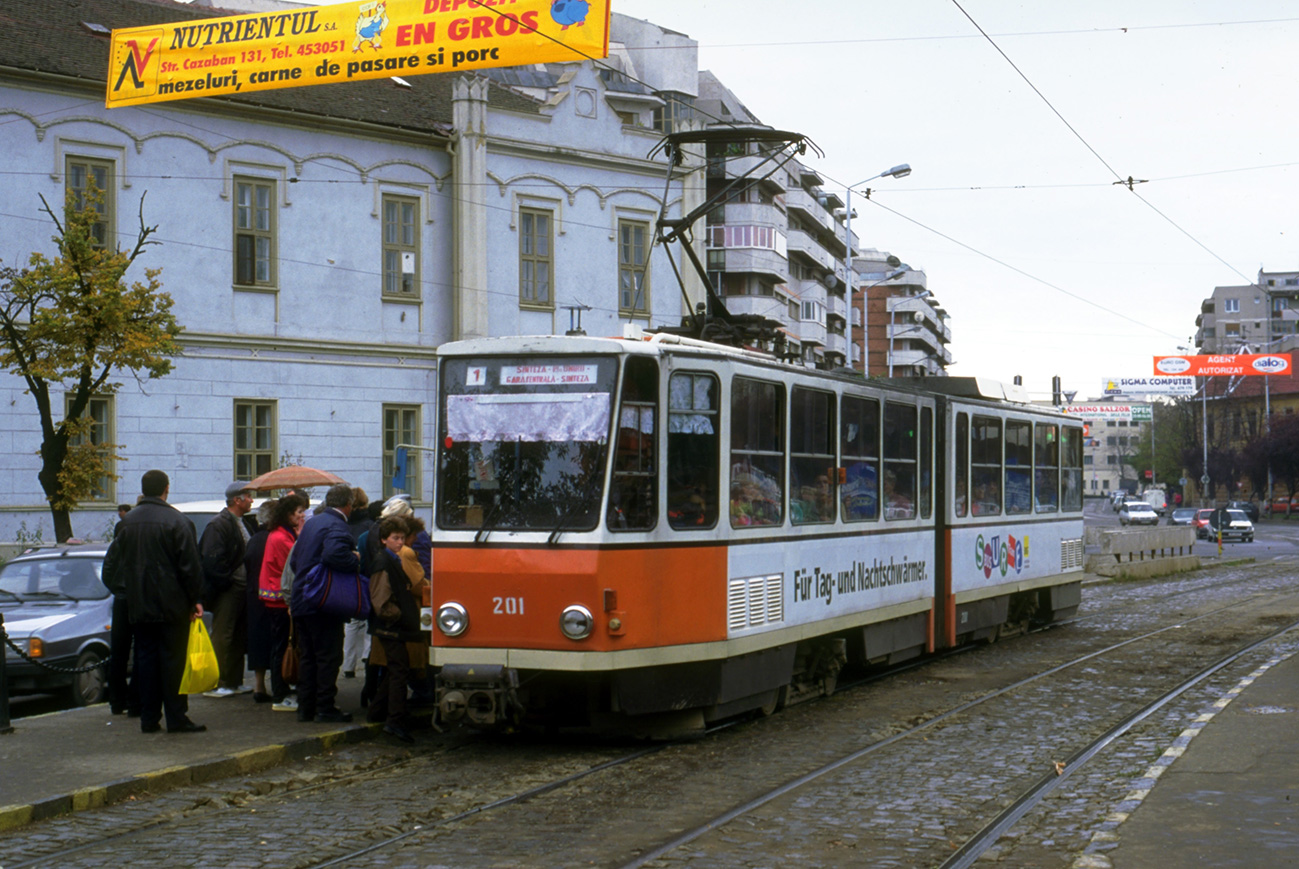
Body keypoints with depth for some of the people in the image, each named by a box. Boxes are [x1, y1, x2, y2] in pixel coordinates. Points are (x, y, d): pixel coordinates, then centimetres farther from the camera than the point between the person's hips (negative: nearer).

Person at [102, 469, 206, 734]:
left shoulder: (127, 522, 5)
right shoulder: (177, 521, -11)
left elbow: (111, 564, 10)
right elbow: (190, 566, -11)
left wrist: (124, 592, 18)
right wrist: (194, 600, -3)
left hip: (139, 606, 5)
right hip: (172, 604, -5)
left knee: (145, 659, 9)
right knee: (173, 660, -1)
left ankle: (149, 718, 11)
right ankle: (176, 718, -1)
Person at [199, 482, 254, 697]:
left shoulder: (241, 524, 17)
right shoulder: (219, 524, -13)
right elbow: (212, 558, -20)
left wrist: (248, 583, 10)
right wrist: (225, 581, -17)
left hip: (241, 588, 9)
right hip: (227, 590, -9)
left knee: (239, 638, 12)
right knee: (222, 637, -6)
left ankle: (234, 682, 19)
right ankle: (215, 685, -3)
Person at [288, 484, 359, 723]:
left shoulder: (311, 523, 15)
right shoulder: (336, 526, -13)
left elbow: (294, 560, 19)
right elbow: (333, 554, -32)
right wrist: (356, 562, -17)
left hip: (301, 602, 9)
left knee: (307, 656, 13)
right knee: (328, 656, -1)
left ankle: (305, 707, 17)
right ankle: (325, 708, 0)